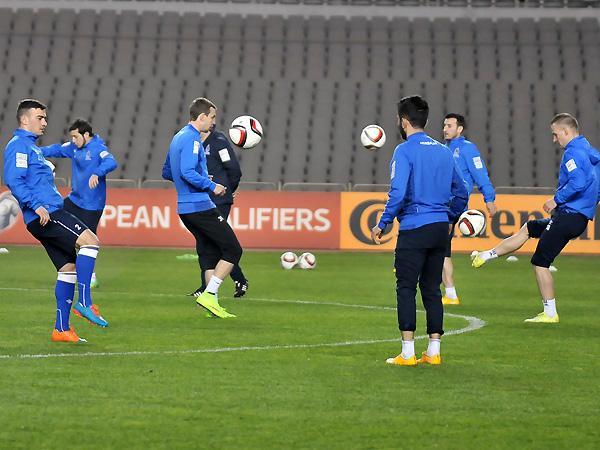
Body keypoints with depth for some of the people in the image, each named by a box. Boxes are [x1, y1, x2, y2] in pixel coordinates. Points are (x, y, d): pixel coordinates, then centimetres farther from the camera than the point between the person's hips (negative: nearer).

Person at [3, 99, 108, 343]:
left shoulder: (31, 146, 25)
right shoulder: (18, 145, -6)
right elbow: (13, 180, -19)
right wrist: (36, 206, -25)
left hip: (50, 213, 10)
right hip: (43, 215, -10)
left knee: (69, 268, 7)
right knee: (89, 240, -22)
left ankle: (61, 329, 8)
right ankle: (84, 302, -24)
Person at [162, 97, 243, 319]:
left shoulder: (178, 138, 17)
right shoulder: (192, 139, -13)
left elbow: (166, 172, 25)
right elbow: (188, 172, -25)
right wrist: (212, 186, -14)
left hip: (185, 207, 10)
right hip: (200, 206, -10)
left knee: (209, 252, 12)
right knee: (233, 249, -5)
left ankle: (213, 303, 8)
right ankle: (209, 295, -9)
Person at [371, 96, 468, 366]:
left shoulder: (405, 151, -9)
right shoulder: (444, 151, 12)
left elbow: (398, 193, -18)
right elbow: (461, 192, 17)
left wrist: (382, 224, -10)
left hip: (414, 228, -6)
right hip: (440, 227, 6)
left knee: (406, 289, -1)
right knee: (432, 289, 11)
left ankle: (408, 352, -5)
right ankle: (433, 351, 10)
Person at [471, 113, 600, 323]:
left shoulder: (573, 152, -16)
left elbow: (578, 182, -30)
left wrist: (557, 200, -17)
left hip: (568, 216, -10)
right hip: (581, 216, 10)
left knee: (540, 262, -2)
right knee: (528, 229, 25)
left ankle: (550, 313, 1)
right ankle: (486, 256, 32)